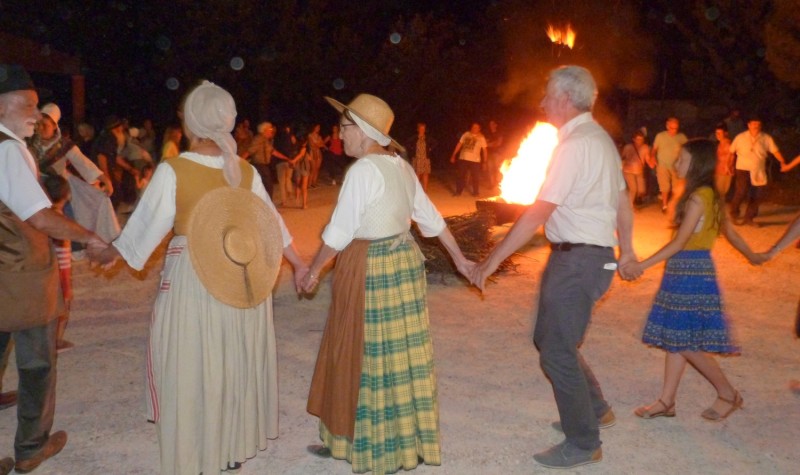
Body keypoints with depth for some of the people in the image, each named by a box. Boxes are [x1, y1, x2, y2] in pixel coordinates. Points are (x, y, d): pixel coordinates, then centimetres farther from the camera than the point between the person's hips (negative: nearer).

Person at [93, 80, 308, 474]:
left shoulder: (172, 171, -11)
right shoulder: (246, 172, 1)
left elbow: (146, 223, -3)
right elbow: (273, 223, 7)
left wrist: (108, 253, 14)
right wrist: (298, 264, 19)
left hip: (192, 277, -4)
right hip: (243, 276, 4)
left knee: (191, 365, 9)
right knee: (237, 361, 16)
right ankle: (235, 443, 30)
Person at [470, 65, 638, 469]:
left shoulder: (575, 145, -18)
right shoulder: (600, 138, 12)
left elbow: (538, 212, -23)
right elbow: (622, 200, 17)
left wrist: (493, 259, -21)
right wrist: (626, 247, 28)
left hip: (578, 260, -10)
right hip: (592, 254, 10)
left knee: (558, 352, 0)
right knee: (548, 338, 20)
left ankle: (583, 445, 15)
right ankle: (595, 411, 35)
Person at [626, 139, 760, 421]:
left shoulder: (697, 197, -17)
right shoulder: (710, 195, 12)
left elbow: (679, 242, -20)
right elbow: (730, 232, 20)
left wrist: (642, 265, -21)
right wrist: (752, 256, 36)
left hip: (691, 271, -10)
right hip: (685, 271, 10)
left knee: (686, 343, -1)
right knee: (675, 339, 11)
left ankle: (728, 395, 15)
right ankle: (667, 401, 17)